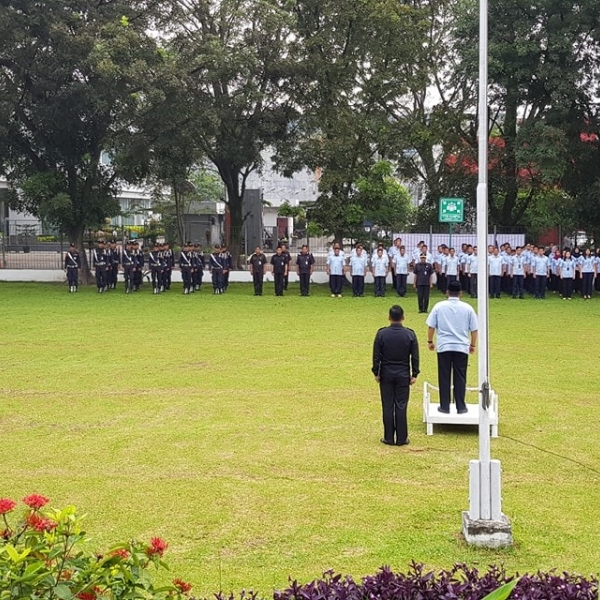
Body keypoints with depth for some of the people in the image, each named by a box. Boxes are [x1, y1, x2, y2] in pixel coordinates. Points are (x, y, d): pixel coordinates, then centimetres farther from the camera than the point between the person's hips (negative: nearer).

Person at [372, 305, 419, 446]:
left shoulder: (382, 334, -7)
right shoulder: (410, 334, -5)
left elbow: (376, 356, -4)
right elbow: (415, 357, -1)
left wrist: (376, 373, 6)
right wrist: (414, 374, 7)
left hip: (386, 375, 0)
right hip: (403, 375, 0)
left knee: (388, 407, 6)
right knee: (401, 407, 4)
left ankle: (389, 438, 10)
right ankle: (401, 438, 7)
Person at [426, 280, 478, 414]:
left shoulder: (439, 306, -2)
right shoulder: (467, 308, 0)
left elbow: (431, 326, 1)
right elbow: (474, 329, 3)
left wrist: (430, 341, 15)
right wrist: (473, 345, 17)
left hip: (444, 347, 0)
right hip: (462, 348, 0)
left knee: (444, 378, 6)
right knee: (460, 378, 7)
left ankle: (444, 406, 10)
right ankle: (460, 407, 10)